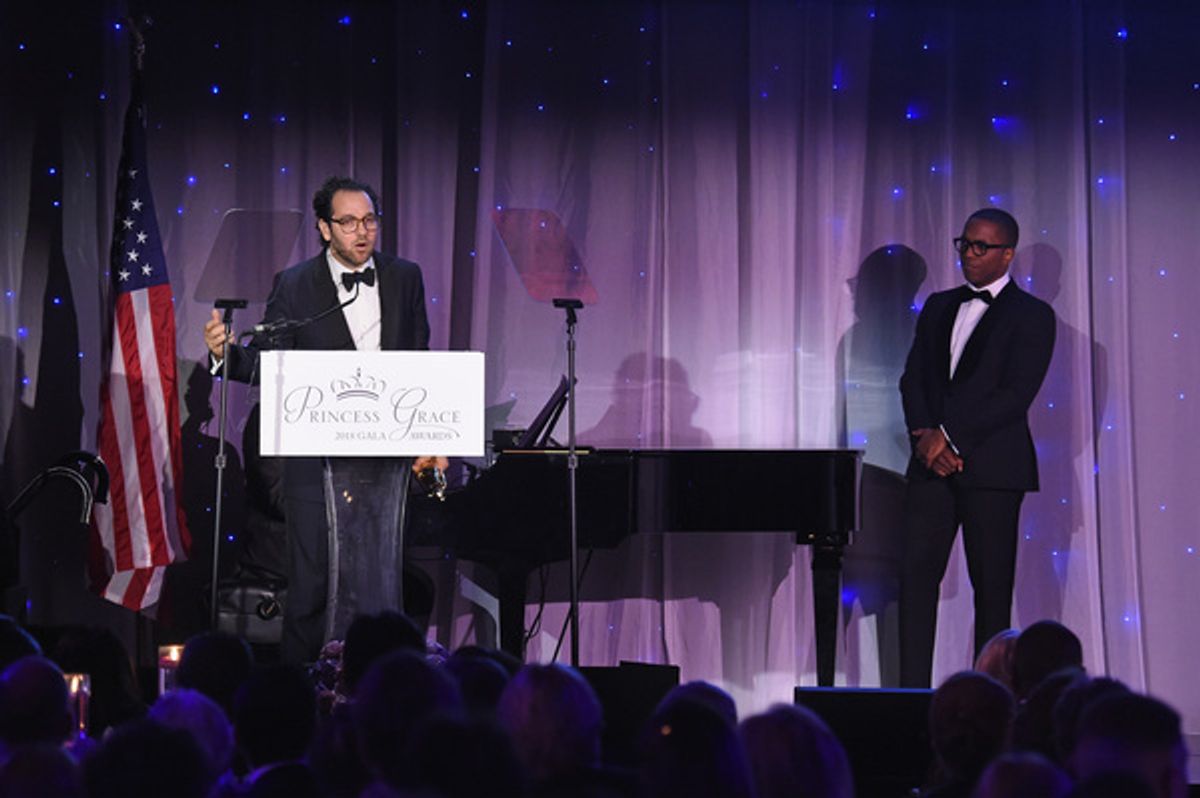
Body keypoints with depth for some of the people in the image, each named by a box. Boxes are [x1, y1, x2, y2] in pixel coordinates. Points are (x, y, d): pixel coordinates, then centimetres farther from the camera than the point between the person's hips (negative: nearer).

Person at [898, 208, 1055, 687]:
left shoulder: (1031, 316, 0)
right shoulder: (938, 307, 17)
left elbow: (1016, 394, -10)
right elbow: (913, 377, 12)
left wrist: (951, 437, -13)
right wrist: (925, 435, -6)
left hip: (992, 466, -5)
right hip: (931, 463, 5)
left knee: (991, 586, -2)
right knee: (916, 575, -3)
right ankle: (913, 694, -3)